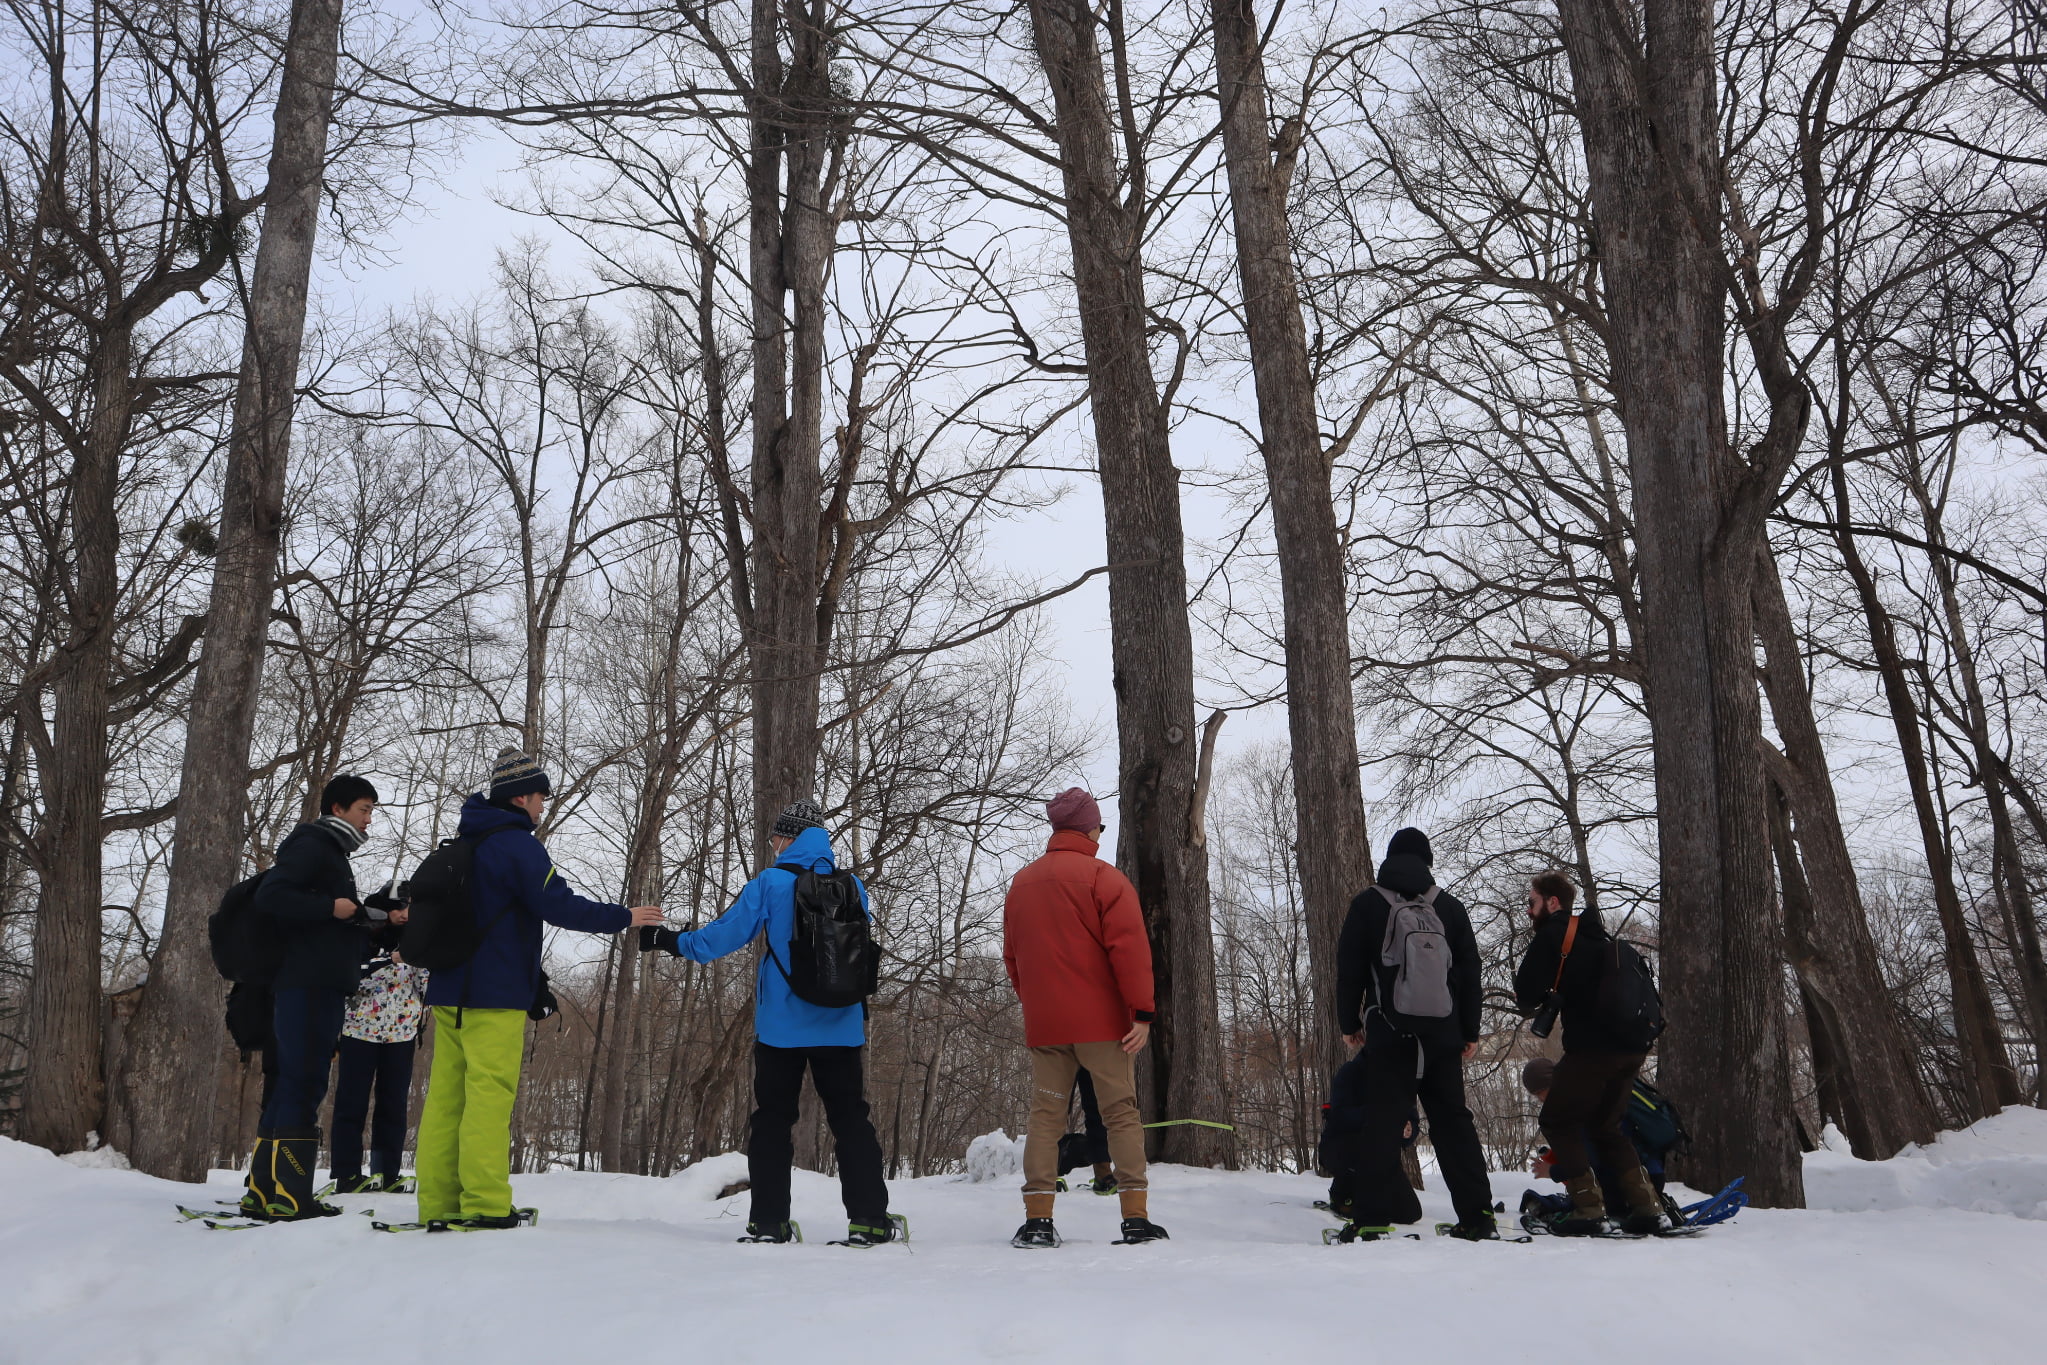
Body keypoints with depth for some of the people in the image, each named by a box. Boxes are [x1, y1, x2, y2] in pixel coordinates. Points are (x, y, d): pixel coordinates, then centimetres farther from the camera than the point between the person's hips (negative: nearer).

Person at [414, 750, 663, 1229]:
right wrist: (623, 917, -6)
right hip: (495, 995, -9)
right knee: (490, 1094, -7)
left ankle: (439, 1204, 7)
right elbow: (560, 906, -17)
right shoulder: (518, 845, -11)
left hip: (448, 992, 9)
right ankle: (486, 1204, -6)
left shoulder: (462, 843, 19)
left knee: (446, 1094, 6)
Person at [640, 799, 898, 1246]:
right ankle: (868, 1219, 5)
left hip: (781, 1027, -2)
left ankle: (768, 1221, 8)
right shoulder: (852, 886, 3)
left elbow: (724, 934, -6)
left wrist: (669, 941, 8)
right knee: (851, 1118, 8)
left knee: (772, 1120, 8)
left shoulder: (770, 883, -7)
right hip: (841, 1027, 2)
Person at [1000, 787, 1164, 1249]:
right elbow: (1129, 947, -13)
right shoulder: (1103, 878, -6)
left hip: (1042, 1022, 4)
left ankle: (1037, 1220, 0)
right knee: (1121, 1113, 1)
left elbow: (1011, 956, 19)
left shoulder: (1022, 882, 13)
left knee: (1045, 1116, 6)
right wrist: (1142, 1011, -12)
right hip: (1101, 1020, -4)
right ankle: (1136, 1218, -1)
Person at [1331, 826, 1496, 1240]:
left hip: (1389, 1034, -2)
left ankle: (1371, 1217, -8)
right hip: (1444, 1034, 3)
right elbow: (1469, 971, 10)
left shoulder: (1367, 904, 1)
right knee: (1453, 1120, 10)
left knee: (1382, 1121, -3)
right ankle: (1477, 1214, 9)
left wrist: (1350, 1022, 11)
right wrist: (1470, 1031, 17)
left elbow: (1349, 968, 2)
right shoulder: (1450, 907, 8)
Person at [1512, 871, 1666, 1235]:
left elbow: (1527, 996, -11)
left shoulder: (1552, 933, -5)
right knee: (1605, 1125, 21)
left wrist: (1521, 980, 11)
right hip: (1631, 1047, 8)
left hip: (1593, 1047, -8)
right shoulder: (1594, 934, 21)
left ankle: (1588, 1209, -3)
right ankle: (1646, 1206, 13)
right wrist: (1551, 996, 20)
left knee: (1557, 1121, 4)